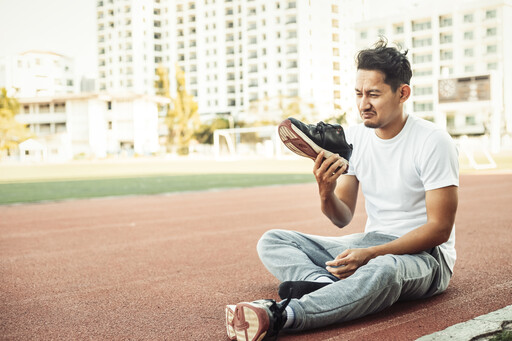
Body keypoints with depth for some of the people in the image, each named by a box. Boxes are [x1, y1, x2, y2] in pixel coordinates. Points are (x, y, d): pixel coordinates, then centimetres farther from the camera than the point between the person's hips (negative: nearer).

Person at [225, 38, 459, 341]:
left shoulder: (433, 142, -13)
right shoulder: (353, 138, 4)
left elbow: (439, 228, -15)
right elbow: (343, 219, 3)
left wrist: (371, 254, -26)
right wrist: (326, 192, -22)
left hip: (425, 254, -6)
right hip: (372, 246, 6)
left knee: (382, 270, -44)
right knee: (272, 241, -8)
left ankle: (278, 315, -48)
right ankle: (329, 284, -37)